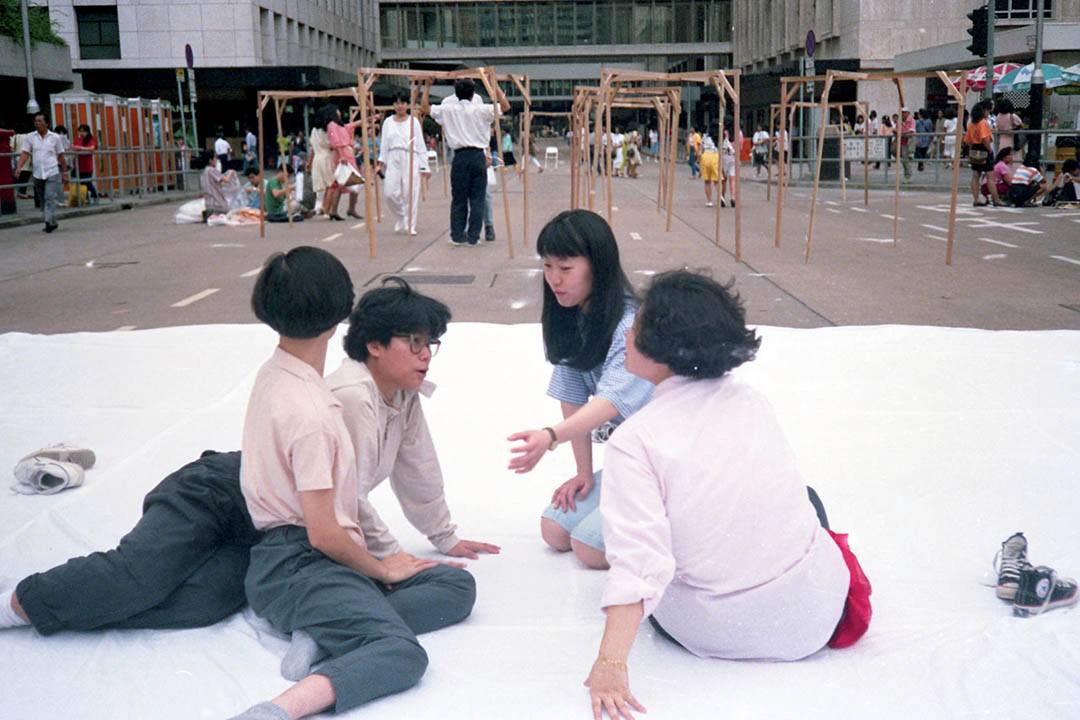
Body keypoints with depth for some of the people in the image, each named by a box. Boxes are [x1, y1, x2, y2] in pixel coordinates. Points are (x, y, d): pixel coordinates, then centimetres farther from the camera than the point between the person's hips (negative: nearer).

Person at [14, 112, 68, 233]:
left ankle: (49, 222, -18)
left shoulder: (55, 137, 2)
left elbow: (61, 156, 7)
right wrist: (19, 167, -14)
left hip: (53, 173, -3)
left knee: (50, 198, -16)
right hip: (38, 174, 3)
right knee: (43, 201, 9)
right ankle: (53, 223, 20)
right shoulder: (30, 137, 6)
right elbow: (25, 153, 1)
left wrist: (65, 173, 7)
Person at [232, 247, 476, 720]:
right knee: (402, 654, -30)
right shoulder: (308, 413, -19)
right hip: (298, 568, -10)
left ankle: (323, 635, -12)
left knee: (459, 585, 2)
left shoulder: (273, 373, 11)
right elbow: (324, 534, -17)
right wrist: (380, 568, 0)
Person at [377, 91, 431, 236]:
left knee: (410, 193, -6)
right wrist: (382, 161, 7)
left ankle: (410, 226, 5)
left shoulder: (413, 121, 6)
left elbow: (420, 145, 6)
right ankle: (400, 218, 17)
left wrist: (424, 166, 3)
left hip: (410, 158, -2)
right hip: (393, 159, 2)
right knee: (389, 192, -9)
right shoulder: (388, 122, 12)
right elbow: (384, 144, 16)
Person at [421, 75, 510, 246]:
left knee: (458, 198, 8)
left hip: (460, 157, 1)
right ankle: (473, 236, 4)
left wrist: (427, 86, 19)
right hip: (478, 156, -1)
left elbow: (424, 107, 12)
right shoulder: (481, 109, -1)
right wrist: (495, 86, 9)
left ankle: (457, 235, 11)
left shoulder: (448, 109, 2)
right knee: (477, 198, 4)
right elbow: (505, 106, 7)